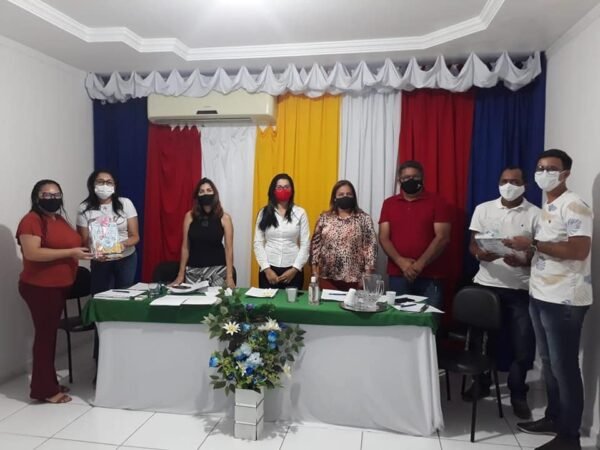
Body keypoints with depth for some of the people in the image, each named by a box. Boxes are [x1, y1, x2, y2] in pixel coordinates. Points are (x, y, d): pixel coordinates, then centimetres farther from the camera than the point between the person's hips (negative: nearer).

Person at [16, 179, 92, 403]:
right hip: (40, 287, -9)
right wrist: (71, 253, -25)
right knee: (45, 335, -2)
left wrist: (84, 250, 7)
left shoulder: (60, 220, 13)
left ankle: (50, 383, 26)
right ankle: (44, 389, 8)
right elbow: (32, 253, -25)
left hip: (59, 286, 9)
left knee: (51, 334, 15)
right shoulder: (31, 220, -14)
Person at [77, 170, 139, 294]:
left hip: (126, 259, 1)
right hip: (100, 261, 0)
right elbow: (83, 241, -5)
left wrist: (122, 244, -27)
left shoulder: (125, 203, -6)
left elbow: (135, 236, -5)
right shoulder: (85, 208, -6)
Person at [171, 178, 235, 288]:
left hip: (217, 269, -1)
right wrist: (181, 274, 4)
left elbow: (228, 248, -4)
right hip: (193, 270, 2)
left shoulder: (224, 218, -2)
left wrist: (229, 276, -9)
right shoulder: (190, 216, 2)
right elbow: (185, 247, 5)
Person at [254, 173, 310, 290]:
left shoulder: (300, 213, 0)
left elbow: (305, 244, 0)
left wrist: (295, 269, -7)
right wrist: (266, 268, -7)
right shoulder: (264, 213, 3)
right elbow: (258, 243, 2)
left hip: (292, 270, -1)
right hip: (269, 269, 1)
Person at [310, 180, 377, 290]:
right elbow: (315, 243, 7)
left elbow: (371, 246, -2)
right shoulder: (324, 218, 5)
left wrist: (367, 274, -7)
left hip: (354, 278, -1)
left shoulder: (364, 218, 0)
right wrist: (314, 269, 3)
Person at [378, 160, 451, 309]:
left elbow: (442, 237, -5)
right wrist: (400, 261, -13)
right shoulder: (389, 204, 9)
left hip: (430, 276, -2)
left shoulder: (437, 202, 2)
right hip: (397, 274, 2)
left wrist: (420, 264, -15)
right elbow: (383, 238, 3)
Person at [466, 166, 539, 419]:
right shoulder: (483, 209, 5)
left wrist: (522, 261, -24)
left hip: (520, 289, -1)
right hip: (486, 284, 2)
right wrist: (481, 254, -19)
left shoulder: (535, 214, -1)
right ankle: (481, 383, 33)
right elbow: (473, 244, 4)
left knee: (522, 344, 2)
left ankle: (518, 394, 24)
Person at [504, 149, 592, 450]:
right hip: (540, 297, 9)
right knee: (548, 363, 17)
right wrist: (522, 256, 6)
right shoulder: (546, 208, 16)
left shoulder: (574, 206, -12)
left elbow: (578, 250, -23)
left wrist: (532, 244, -21)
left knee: (564, 367, 0)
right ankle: (553, 418, 32)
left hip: (564, 301, -9)